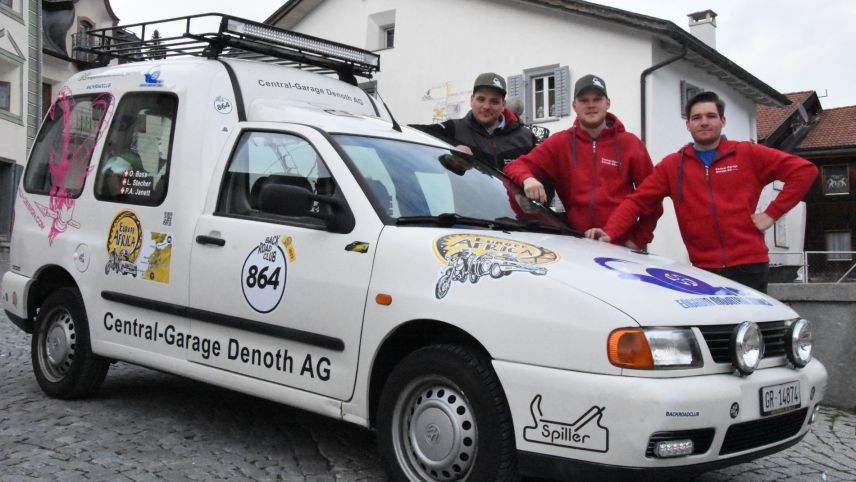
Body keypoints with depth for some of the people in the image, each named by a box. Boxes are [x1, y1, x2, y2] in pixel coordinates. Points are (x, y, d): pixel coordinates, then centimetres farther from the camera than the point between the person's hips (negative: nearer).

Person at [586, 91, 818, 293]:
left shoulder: (748, 155, 4)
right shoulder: (672, 165, 8)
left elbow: (804, 170, 3)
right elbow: (638, 201, 1)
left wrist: (772, 213, -5)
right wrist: (609, 232, -15)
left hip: (749, 266, -1)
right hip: (704, 269, 2)